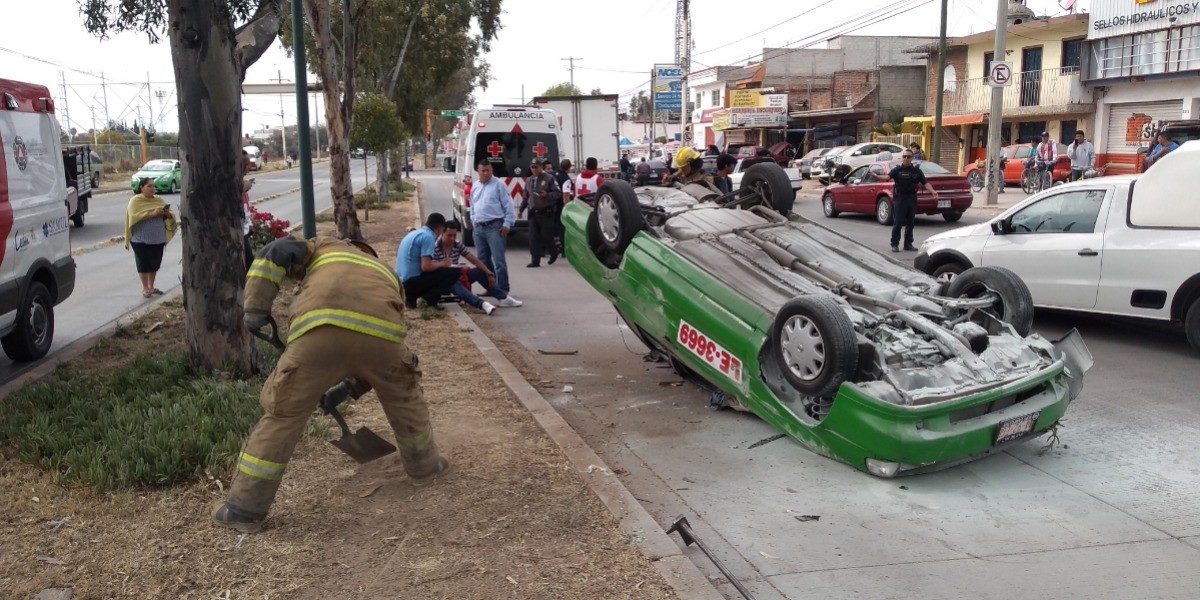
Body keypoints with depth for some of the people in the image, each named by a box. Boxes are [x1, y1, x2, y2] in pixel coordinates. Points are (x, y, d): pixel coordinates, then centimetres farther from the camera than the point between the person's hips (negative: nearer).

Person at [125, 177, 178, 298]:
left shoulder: (159, 200, 10)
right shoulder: (135, 201, -4)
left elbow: (169, 216, 11)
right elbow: (135, 217, -17)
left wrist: (167, 213, -12)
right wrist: (153, 214, -24)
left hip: (157, 239, 4)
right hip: (141, 239, -4)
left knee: (155, 263, 10)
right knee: (143, 264, 3)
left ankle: (151, 287, 24)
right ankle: (145, 288, 14)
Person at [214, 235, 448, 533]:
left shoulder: (325, 247, 37)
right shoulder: (387, 273, 42)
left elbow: (276, 253, 15)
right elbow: (381, 363, 42)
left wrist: (256, 307, 14)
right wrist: (350, 387, 51)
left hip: (319, 331, -2)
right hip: (380, 329, 2)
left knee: (282, 414, 13)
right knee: (405, 399, 31)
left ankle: (245, 509, 20)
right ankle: (425, 466, 47)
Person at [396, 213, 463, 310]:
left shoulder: (414, 233, 17)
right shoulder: (428, 236, -11)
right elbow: (426, 266, -20)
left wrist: (438, 263, 26)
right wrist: (442, 263, -1)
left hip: (402, 281, 9)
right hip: (412, 281, -9)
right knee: (453, 272, -6)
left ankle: (411, 296, 12)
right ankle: (430, 298, -13)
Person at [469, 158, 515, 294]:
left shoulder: (499, 185, -4)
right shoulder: (475, 187, 15)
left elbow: (508, 205, -6)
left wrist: (507, 224, -11)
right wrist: (473, 221, 18)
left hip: (494, 227, -7)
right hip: (479, 228, 7)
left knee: (499, 260, -10)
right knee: (483, 260, 11)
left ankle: (503, 290, -7)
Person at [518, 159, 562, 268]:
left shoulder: (549, 178, -3)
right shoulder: (529, 180, 15)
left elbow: (558, 193, -6)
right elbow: (526, 197, 23)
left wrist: (547, 195, -22)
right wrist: (521, 210, 18)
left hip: (546, 213, -5)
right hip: (533, 213, 5)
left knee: (547, 236, -1)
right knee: (533, 238, -1)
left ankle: (554, 253, 27)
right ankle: (535, 261, 2)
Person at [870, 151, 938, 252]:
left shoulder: (917, 171, 9)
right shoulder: (897, 170, 1)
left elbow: (925, 183, 3)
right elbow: (887, 177, -17)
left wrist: (933, 192, -14)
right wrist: (876, 176, -38)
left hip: (912, 199, 3)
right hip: (899, 199, -3)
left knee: (910, 223, 8)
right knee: (897, 223, -4)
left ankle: (908, 244, 16)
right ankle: (895, 244, 2)